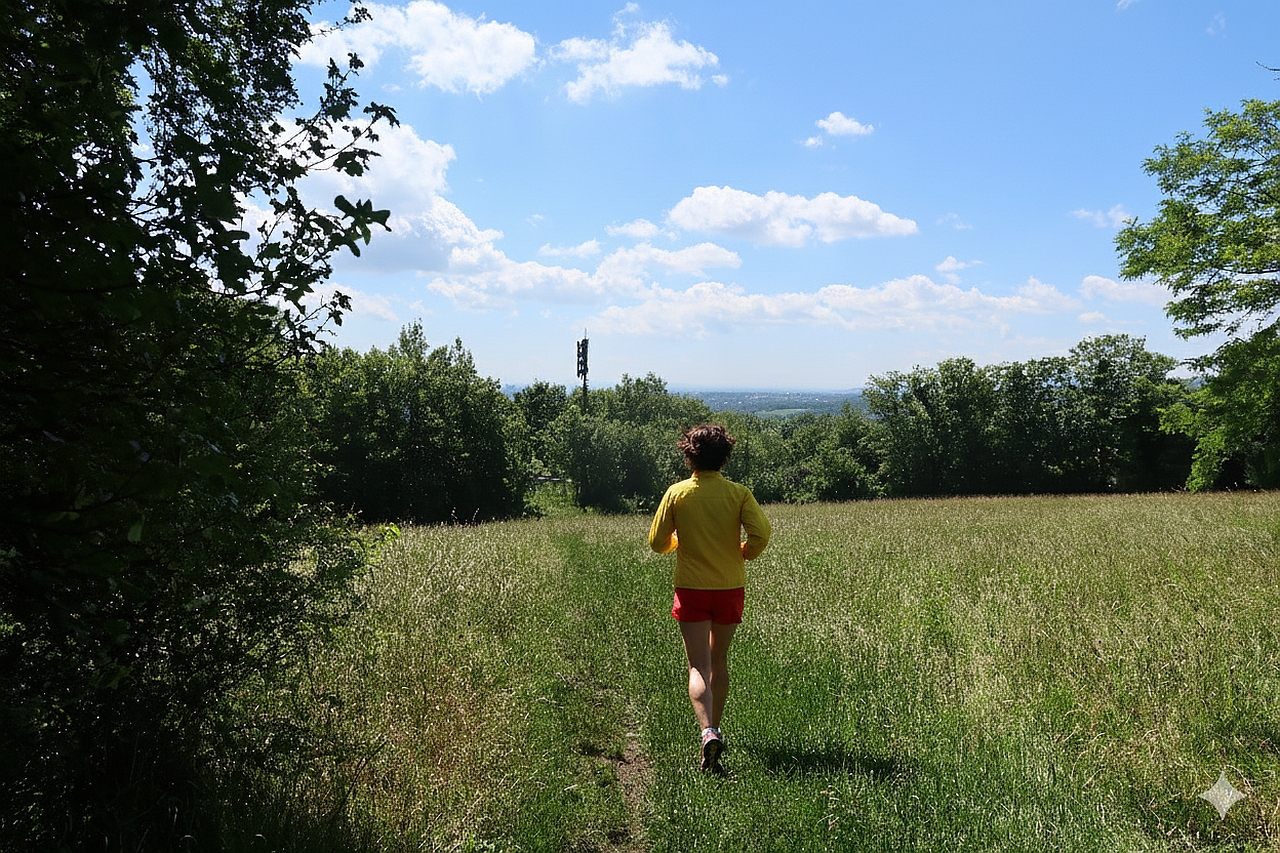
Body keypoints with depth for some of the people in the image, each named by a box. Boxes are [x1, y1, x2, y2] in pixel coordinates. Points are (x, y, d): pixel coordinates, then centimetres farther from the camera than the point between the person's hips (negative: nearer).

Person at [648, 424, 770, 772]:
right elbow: (760, 534, -15)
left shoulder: (677, 493, -5)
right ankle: (715, 729, 30)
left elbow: (658, 542, -3)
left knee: (699, 667, -3)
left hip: (691, 590, -2)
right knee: (719, 661, 20)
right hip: (730, 587, 2)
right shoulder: (738, 493, -4)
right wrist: (743, 554, 6)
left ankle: (708, 732, -23)